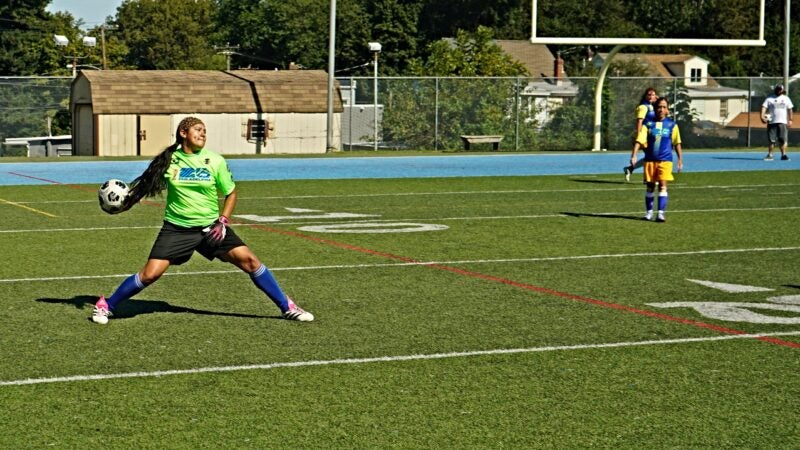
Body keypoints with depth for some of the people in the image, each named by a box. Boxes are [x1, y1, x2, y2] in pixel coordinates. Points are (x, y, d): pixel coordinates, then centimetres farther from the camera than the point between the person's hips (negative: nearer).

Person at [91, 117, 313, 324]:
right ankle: (105, 306, 9)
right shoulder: (170, 160, -3)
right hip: (177, 228, -1)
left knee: (249, 260, -10)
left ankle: (287, 307, 2)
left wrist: (223, 221, -6)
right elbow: (148, 184, 13)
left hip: (210, 228, 1)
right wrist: (127, 200, 0)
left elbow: (230, 193, 7)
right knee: (150, 274, -12)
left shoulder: (215, 161, -2)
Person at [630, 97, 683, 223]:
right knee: (650, 186, 8)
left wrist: (680, 160, 5)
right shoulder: (648, 124, 3)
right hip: (650, 159, 1)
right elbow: (639, 140, -3)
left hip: (665, 160, -1)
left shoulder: (672, 125, 4)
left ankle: (661, 212, -11)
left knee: (662, 185, -11)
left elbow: (677, 143, 8)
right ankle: (649, 212, 20)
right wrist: (634, 156, -13)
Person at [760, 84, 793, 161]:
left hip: (782, 122, 1)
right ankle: (769, 155, 4)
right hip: (772, 122, -1)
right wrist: (762, 116, -18)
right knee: (771, 140, -2)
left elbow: (789, 110, 14)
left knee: (783, 140, -5)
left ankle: (783, 154, -1)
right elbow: (764, 107, -3)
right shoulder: (769, 99, 6)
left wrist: (790, 120, 6)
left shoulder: (786, 99, 13)